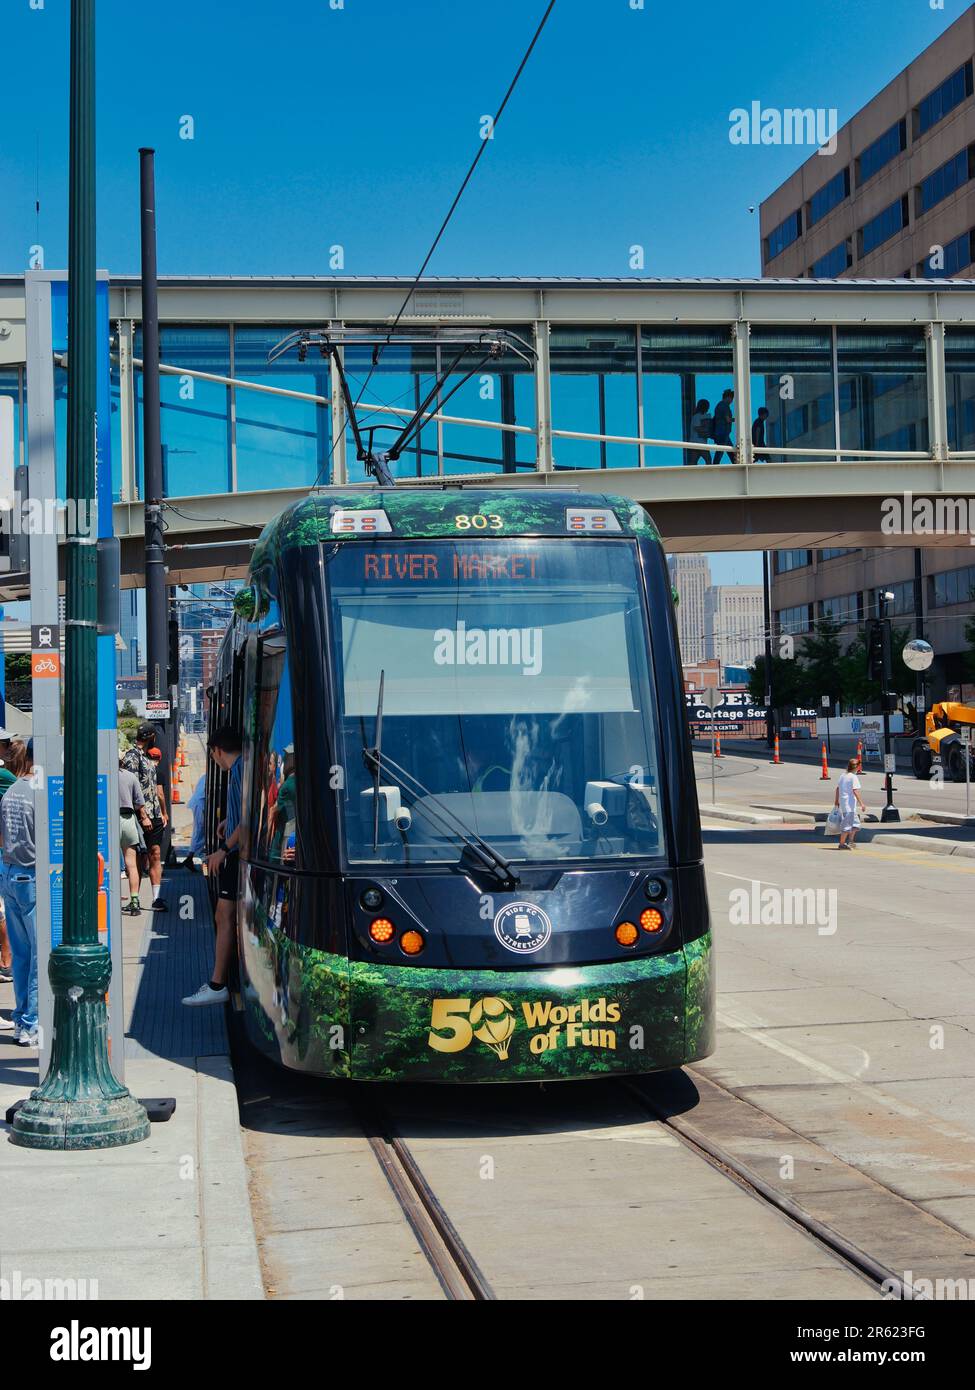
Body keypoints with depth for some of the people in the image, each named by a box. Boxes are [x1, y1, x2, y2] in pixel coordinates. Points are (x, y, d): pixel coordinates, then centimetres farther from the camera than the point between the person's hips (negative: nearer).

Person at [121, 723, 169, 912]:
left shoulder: (147, 758, 19)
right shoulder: (132, 757, -10)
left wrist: (163, 813, 21)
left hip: (155, 817, 8)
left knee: (155, 856, 4)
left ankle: (156, 898, 4)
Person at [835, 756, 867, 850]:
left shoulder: (843, 775, 11)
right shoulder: (853, 777, -13)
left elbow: (838, 788, 18)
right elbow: (855, 791, -22)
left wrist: (836, 800, 29)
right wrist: (861, 803, -23)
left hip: (842, 803, 9)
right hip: (849, 804, -9)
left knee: (855, 823, 19)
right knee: (847, 824, -4)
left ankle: (850, 841, 19)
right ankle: (842, 844, -2)